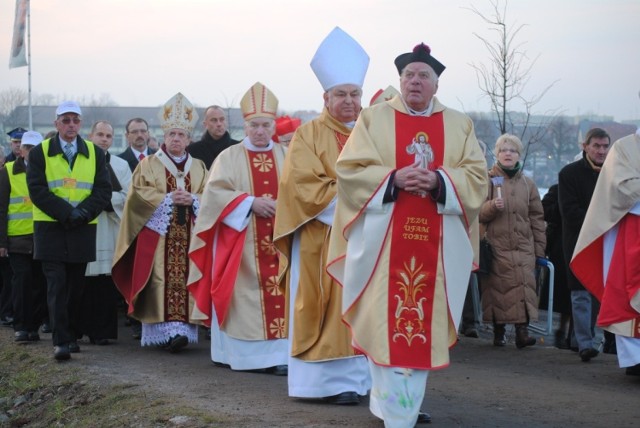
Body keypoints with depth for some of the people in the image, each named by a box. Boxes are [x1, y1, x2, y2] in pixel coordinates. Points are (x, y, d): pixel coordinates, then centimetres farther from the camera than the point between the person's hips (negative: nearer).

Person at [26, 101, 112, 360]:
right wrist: (66, 213, -16)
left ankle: (72, 335, 19)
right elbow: (37, 190, -6)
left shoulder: (95, 153, 9)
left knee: (76, 285, 8)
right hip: (51, 229, -2)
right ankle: (60, 341, -11)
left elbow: (103, 190, 2)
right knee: (57, 285, -8)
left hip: (82, 229, 2)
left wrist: (83, 212, -14)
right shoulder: (40, 152, 3)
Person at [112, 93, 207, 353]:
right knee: (162, 281, -10)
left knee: (185, 280, -6)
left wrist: (192, 199, -11)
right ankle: (164, 330, -11)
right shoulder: (148, 165, 9)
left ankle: (181, 329, -6)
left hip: (189, 236, 2)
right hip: (158, 234, -2)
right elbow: (139, 194, -2)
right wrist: (168, 199, -13)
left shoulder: (198, 168, 16)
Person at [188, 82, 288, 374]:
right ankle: (238, 352, 3)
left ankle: (278, 353, -6)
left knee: (278, 296, -5)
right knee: (243, 297, -3)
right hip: (240, 242, -2)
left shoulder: (285, 157, 12)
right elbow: (215, 192, -5)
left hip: (279, 239, 2)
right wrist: (251, 202, -13)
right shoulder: (229, 157, 4)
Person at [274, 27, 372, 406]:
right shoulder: (309, 135, 0)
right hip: (322, 236, -4)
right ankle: (333, 380, -2)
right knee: (330, 310, -5)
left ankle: (359, 376, 8)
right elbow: (302, 186, -10)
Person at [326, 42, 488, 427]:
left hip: (435, 243, 2)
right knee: (385, 320, -5)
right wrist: (393, 178, -16)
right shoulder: (374, 119, 7)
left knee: (425, 321, 3)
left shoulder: (459, 125, 12)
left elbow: (477, 176, 4)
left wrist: (439, 181, -15)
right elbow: (350, 169, -1)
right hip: (382, 240, -2)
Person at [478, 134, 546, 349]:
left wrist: (539, 250, 11)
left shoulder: (527, 184, 14)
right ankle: (498, 332, 6)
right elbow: (477, 213, 2)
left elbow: (537, 218, 15)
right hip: (496, 246, -2)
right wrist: (491, 206, -19)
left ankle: (522, 330, -16)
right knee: (498, 288, -4)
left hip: (523, 246, 2)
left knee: (524, 286, -11)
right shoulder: (487, 180, 5)